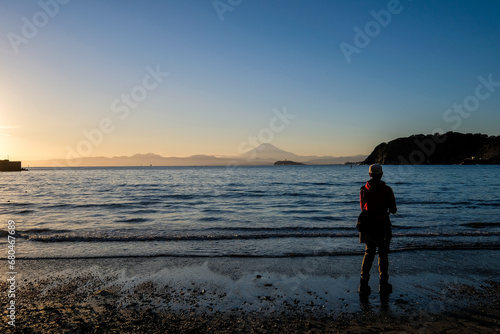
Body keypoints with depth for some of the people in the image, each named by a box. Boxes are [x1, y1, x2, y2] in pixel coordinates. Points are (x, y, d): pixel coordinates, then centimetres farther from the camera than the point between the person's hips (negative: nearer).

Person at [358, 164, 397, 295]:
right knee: (383, 255, 11)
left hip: (368, 225, 2)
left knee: (368, 254, 13)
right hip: (383, 226, -2)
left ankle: (364, 284, 8)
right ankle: (383, 284, 16)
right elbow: (393, 210, -5)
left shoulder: (364, 190, -2)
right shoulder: (387, 190, -9)